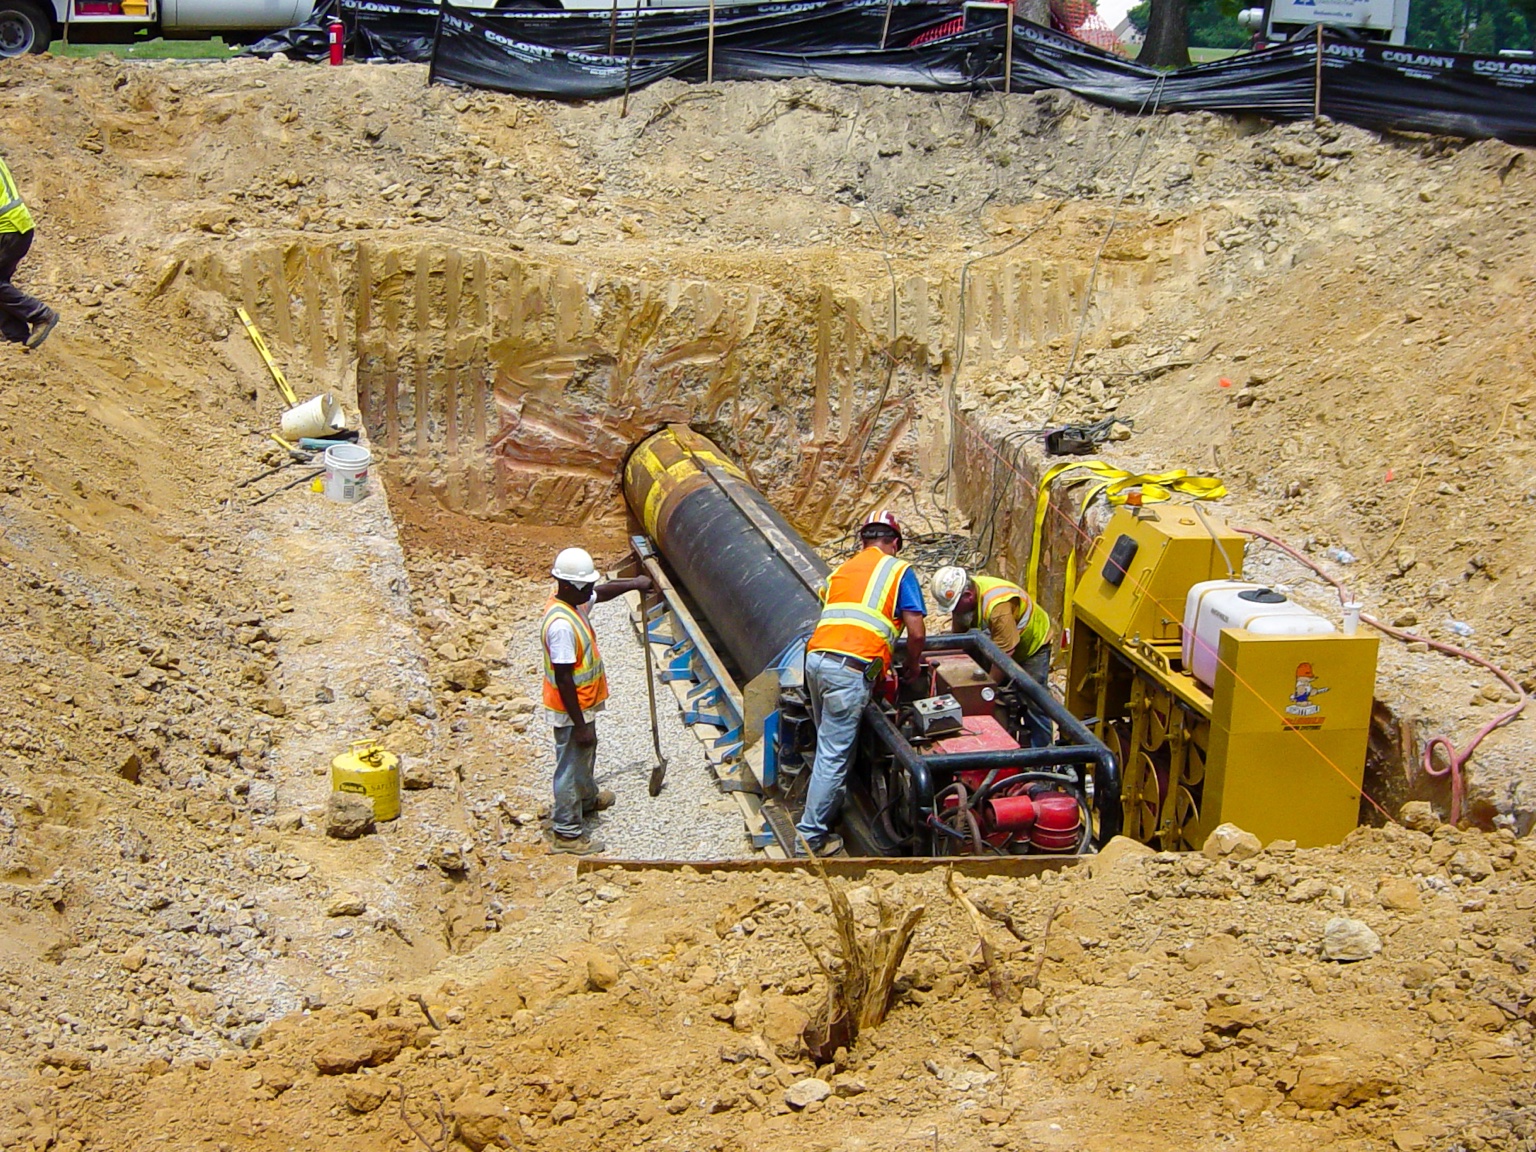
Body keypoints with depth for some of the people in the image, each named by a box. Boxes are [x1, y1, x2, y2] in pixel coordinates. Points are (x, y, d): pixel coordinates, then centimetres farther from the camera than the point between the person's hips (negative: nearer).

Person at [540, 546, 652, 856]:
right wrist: (580, 724, -26)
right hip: (571, 711, -10)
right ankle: (566, 833, 19)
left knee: (586, 754, 31)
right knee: (571, 766, 5)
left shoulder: (574, 602, -3)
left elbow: (603, 592, 22)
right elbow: (563, 679, -30)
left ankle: (587, 799, 55)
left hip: (583, 704, 10)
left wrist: (633, 584, 16)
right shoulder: (561, 624, -32)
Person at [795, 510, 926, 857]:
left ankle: (830, 803, 36)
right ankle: (811, 835, 4)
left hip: (816, 657, 6)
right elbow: (916, 632, 1)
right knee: (834, 754, 0)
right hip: (850, 670, -6)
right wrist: (913, 665, 21)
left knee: (830, 744, 23)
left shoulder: (843, 569, 25)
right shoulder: (899, 570, 9)